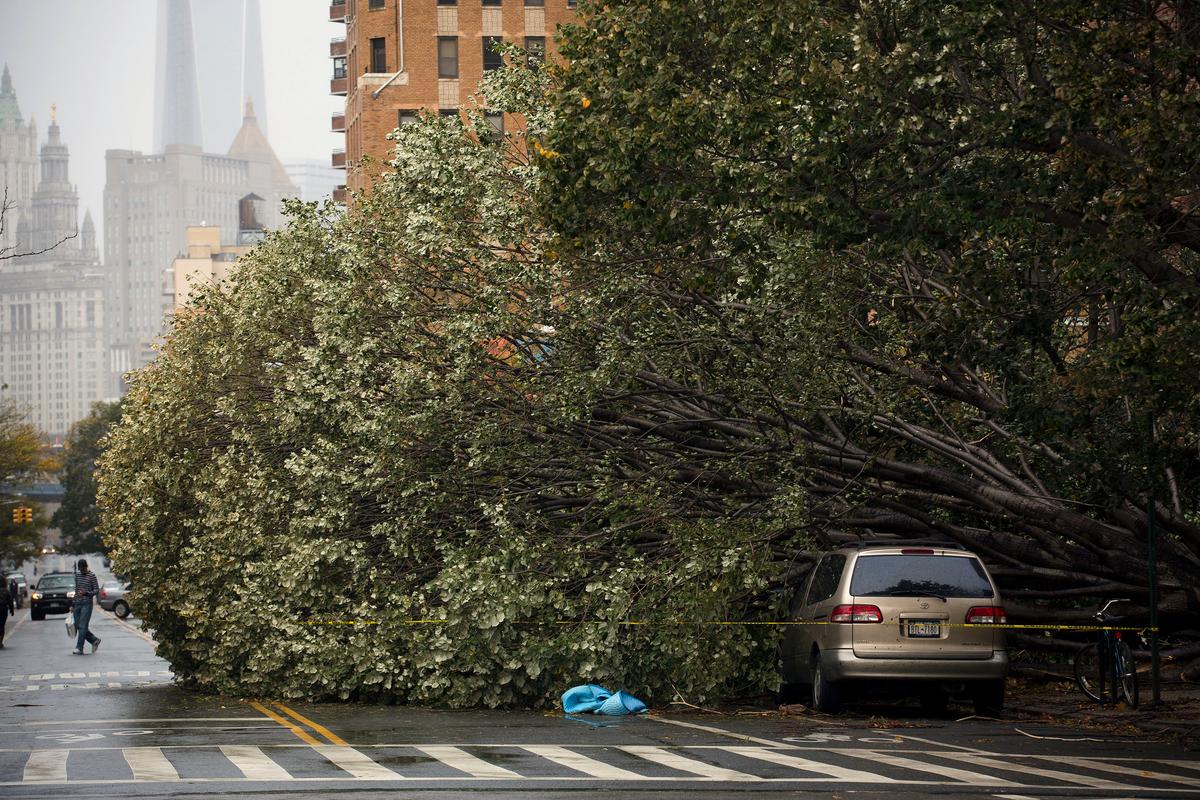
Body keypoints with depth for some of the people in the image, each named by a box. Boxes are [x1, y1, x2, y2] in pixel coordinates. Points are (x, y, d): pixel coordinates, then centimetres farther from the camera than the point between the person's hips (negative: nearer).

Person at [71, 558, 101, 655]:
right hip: (78, 603, 7)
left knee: (82, 626, -11)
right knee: (78, 626, 6)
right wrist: (73, 605, 18)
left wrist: (86, 593, -22)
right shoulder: (77, 574, 13)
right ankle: (94, 640, 23)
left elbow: (97, 590, -5)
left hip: (87, 604, -7)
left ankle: (79, 648, -11)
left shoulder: (91, 575, -6)